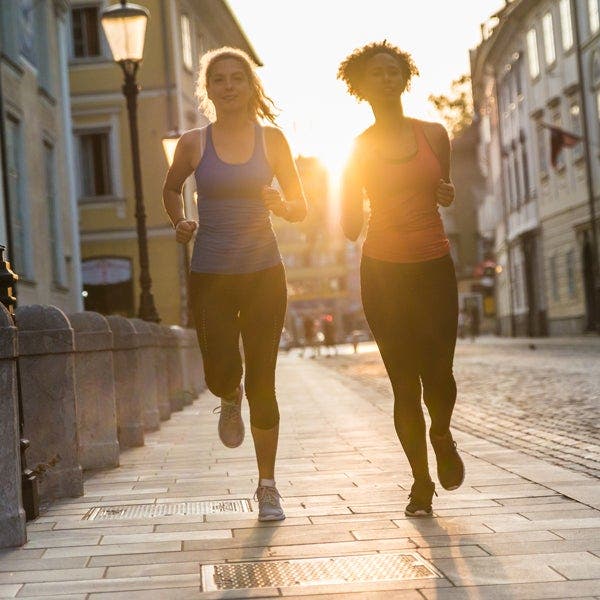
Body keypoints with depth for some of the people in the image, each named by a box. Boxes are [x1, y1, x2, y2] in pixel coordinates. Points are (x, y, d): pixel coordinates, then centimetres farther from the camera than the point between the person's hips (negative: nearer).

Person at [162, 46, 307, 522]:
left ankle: (267, 486, 16)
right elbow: (171, 188, 21)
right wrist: (180, 223, 2)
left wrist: (282, 206, -16)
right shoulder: (194, 143, 2)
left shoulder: (271, 139, 2)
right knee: (221, 375, -14)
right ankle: (230, 401, 26)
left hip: (264, 274, 0)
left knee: (261, 384, 1)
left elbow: (301, 207, 6)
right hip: (210, 277, 0)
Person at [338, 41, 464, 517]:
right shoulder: (359, 149, 4)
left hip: (435, 268, 1)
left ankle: (442, 435, 28)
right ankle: (421, 482, 14)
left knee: (438, 375, -7)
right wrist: (352, 195, -15)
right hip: (384, 272, -1)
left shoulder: (434, 134, 7)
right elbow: (351, 229, 4)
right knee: (404, 384, -1)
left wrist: (448, 194, -1)